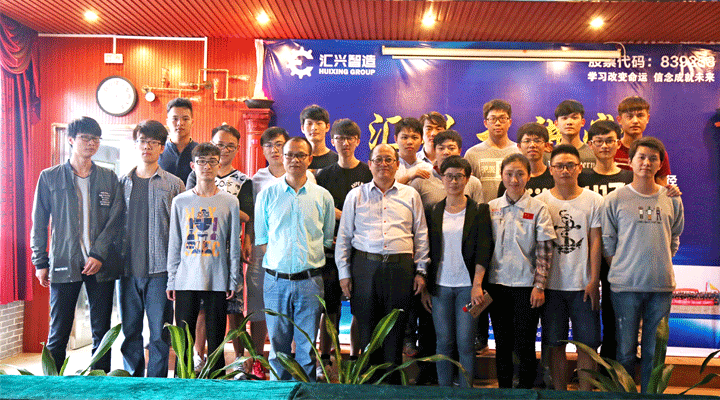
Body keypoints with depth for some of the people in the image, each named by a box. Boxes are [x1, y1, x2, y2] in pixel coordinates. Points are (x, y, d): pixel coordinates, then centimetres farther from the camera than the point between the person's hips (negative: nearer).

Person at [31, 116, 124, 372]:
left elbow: (115, 219, 2)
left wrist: (99, 255, -9)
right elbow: (39, 222, 7)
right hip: (63, 264, -1)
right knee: (58, 333, 3)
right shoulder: (50, 177, 6)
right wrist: (40, 262, 2)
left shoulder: (109, 178, 8)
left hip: (102, 265, 1)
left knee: (102, 332, 6)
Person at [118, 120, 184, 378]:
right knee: (130, 332, 11)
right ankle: (132, 379, 25)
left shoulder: (174, 184, 3)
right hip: (127, 269, 3)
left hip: (160, 269, -2)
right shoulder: (121, 183, 10)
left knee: (160, 333, 3)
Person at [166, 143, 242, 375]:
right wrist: (171, 280, 5)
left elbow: (234, 245, 5)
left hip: (218, 281, -1)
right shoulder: (181, 201, 7)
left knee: (216, 339, 6)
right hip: (186, 280, 1)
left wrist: (234, 281, 1)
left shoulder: (230, 202, 3)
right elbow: (174, 244, 9)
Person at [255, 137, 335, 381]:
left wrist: (308, 259, 4)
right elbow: (261, 238, 10)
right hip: (276, 280, 0)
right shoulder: (267, 195, 7)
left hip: (310, 280, 0)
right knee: (278, 343, 7)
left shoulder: (322, 196, 6)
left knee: (307, 344, 5)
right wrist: (275, 260, -2)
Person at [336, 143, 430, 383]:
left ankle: (392, 381, 18)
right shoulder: (356, 196, 10)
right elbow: (343, 237, 9)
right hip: (365, 267, 0)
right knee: (367, 330, 5)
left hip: (401, 268, 0)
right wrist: (344, 273, 3)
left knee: (395, 331, 4)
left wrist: (421, 271, 5)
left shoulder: (410, 195, 12)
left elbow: (421, 235, 12)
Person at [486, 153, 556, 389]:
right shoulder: (491, 208, 5)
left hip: (526, 285, -2)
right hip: (497, 284, 3)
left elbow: (545, 251, -4)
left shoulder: (538, 209, -3)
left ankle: (525, 388, 18)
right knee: (502, 344, 11)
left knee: (524, 345, 2)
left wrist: (539, 286, -9)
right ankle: (503, 388, 24)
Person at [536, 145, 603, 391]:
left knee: (587, 343, 4)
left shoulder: (594, 201, 3)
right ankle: (559, 391, 20)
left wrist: (594, 281, -4)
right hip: (552, 285, 0)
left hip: (583, 285, 0)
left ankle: (586, 391, 17)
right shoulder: (539, 202, 2)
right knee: (555, 344, 7)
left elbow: (595, 242, 1)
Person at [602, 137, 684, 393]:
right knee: (625, 349, 5)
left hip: (662, 285, 3)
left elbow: (674, 240, 16)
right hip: (625, 285, -2)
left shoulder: (672, 200, 7)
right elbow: (607, 242, 3)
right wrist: (622, 268, -2)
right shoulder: (615, 199, -1)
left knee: (655, 350, 10)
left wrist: (660, 264, 8)